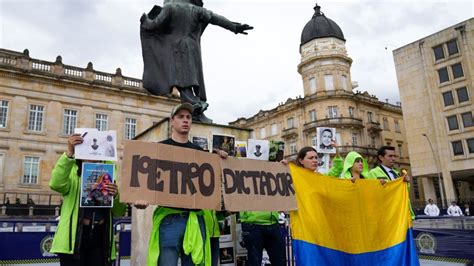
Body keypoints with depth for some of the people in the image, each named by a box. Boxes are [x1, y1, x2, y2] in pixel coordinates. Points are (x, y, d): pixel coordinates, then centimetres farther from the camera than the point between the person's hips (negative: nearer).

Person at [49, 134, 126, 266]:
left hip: (100, 239, 3)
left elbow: (119, 212, 8)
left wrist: (116, 196, -13)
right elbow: (56, 184, -21)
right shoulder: (72, 172, 4)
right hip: (74, 237, -2)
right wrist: (69, 152, -28)